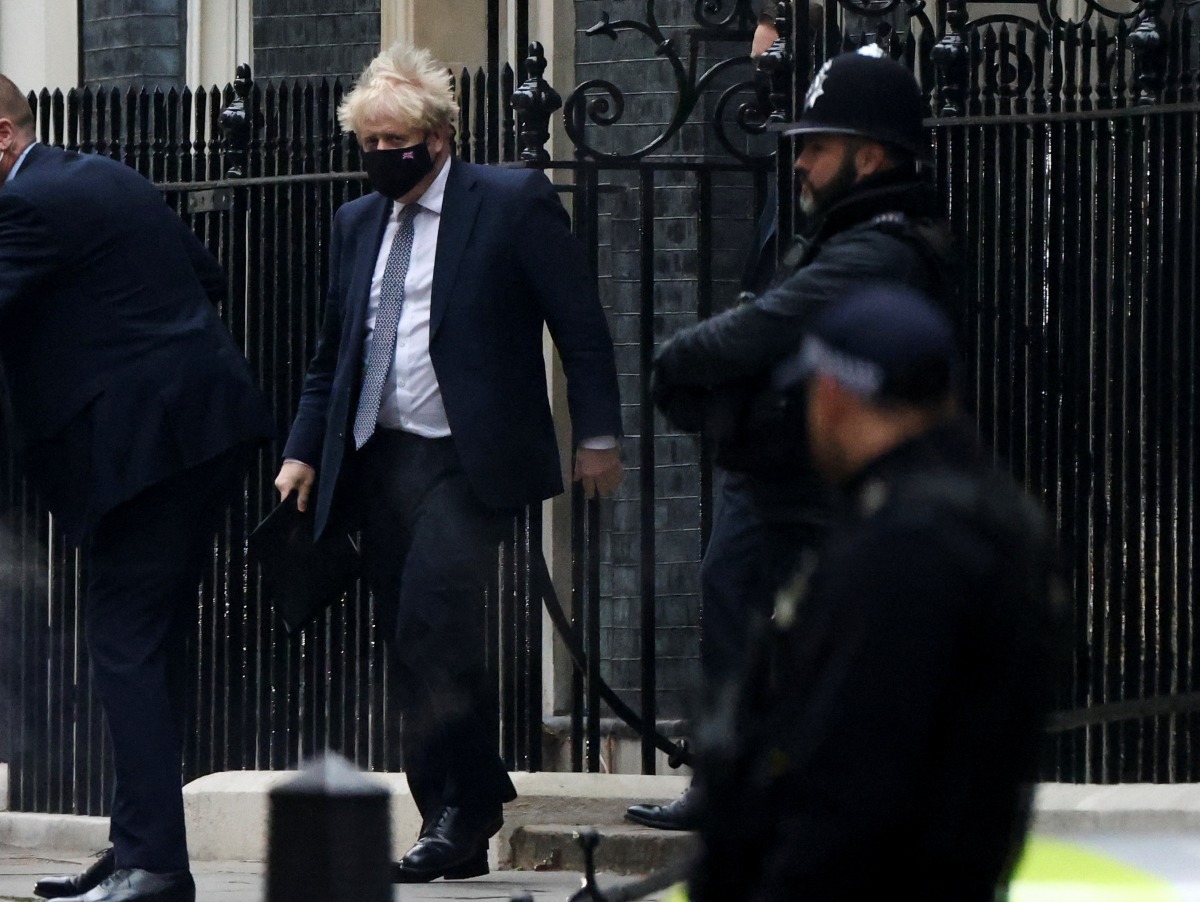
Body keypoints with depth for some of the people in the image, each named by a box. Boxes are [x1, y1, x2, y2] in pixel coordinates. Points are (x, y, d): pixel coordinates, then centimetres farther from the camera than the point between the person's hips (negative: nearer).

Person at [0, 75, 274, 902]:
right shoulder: (110, 179, 16)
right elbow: (209, 276, 24)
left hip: (147, 440, -10)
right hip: (208, 429, 10)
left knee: (128, 644, -9)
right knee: (151, 641, 12)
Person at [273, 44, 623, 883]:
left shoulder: (514, 202, -3)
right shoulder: (358, 223, 15)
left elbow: (582, 327, -3)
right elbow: (334, 353, 20)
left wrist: (598, 436, -8)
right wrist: (303, 452, 11)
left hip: (468, 459, -6)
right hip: (380, 459, 6)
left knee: (433, 626, -19)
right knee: (416, 647, 4)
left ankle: (456, 811, -10)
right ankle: (465, 824, 10)